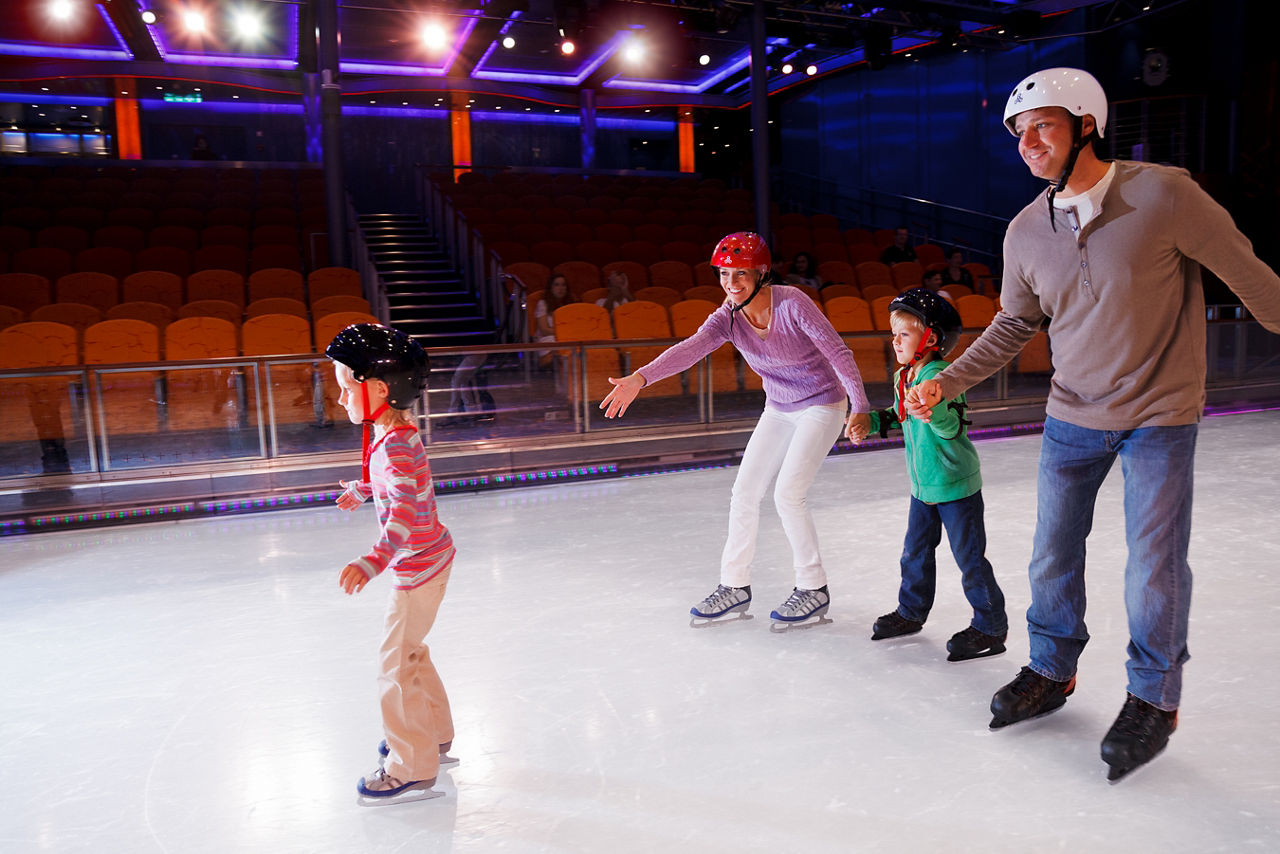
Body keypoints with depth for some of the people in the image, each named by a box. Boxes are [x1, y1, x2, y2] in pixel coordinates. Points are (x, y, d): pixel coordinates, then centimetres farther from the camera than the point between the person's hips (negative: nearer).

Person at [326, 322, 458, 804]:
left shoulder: (395, 445, -26)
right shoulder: (393, 434, 4)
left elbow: (404, 512, -38)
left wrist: (374, 561, -51)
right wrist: (361, 490, 44)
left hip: (418, 565, -10)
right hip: (424, 559, 10)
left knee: (396, 663, 0)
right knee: (410, 651, 24)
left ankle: (411, 770, 14)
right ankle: (433, 737, 41)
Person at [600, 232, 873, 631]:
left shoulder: (792, 303, -24)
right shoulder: (728, 317, -11)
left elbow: (838, 352, -24)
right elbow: (690, 348, -28)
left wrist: (859, 408, -35)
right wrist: (640, 378, -45)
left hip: (822, 406, -6)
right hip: (778, 410, 6)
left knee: (787, 494, -13)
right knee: (744, 493, 2)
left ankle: (813, 591, 6)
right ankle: (734, 587, 17)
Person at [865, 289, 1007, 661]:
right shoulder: (903, 377, 5)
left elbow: (952, 427, -30)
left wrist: (932, 408, -48)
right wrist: (872, 420, 8)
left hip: (956, 482, -8)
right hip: (923, 483, 8)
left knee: (969, 557, 2)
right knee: (916, 551, 18)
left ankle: (991, 628, 17)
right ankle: (911, 612, 36)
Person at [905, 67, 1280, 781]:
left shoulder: (1163, 195, -18)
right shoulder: (1026, 232, -4)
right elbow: (1015, 325, 9)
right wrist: (946, 382, 0)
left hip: (1160, 415, -4)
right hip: (1073, 418, 4)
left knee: (1154, 565, 3)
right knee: (1054, 553, 11)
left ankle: (1154, 700, 26)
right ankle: (1052, 670, 33)